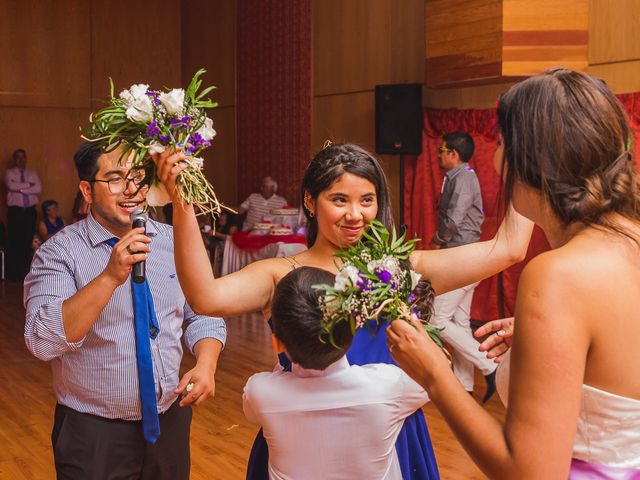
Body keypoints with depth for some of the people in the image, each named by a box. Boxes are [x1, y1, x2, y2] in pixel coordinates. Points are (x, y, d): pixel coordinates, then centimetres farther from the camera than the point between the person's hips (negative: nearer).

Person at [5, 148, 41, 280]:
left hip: (30, 210, 3)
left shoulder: (33, 174, 15)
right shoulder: (10, 173, 8)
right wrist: (28, 185, -6)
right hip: (15, 210, -2)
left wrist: (21, 189, -8)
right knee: (14, 241, -7)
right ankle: (13, 273, -3)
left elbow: (38, 189, -1)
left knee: (28, 241, -2)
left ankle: (25, 271, 3)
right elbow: (11, 186, -12)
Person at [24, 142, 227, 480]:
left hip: (170, 421, 5)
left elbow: (202, 315, 6)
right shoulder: (58, 253, -12)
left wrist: (206, 364, -14)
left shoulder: (174, 242, 2)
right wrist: (110, 277, -33)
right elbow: (41, 341, -24)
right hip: (94, 433, -4)